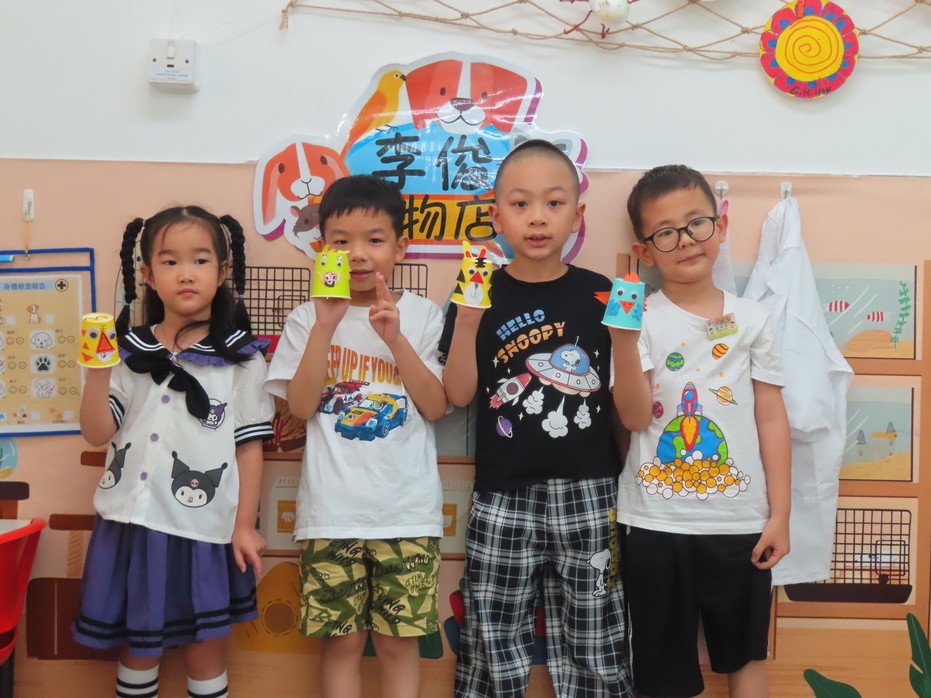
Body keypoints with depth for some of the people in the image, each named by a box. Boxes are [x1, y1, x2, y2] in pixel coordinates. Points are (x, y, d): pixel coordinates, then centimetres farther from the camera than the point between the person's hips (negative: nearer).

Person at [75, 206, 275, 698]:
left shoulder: (241, 358, -5)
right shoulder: (129, 351, 1)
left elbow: (250, 446, -3)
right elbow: (98, 433, -1)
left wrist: (244, 525, -3)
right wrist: (98, 370, -15)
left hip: (204, 528, -2)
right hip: (133, 522, 3)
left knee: (204, 646, 12)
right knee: (136, 644, 17)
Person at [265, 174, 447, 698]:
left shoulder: (423, 315, 2)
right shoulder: (308, 318, 3)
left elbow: (436, 407, -5)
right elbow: (301, 406, -7)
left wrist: (395, 337, -16)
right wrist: (326, 326, -16)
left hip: (408, 510, 0)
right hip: (333, 511, 0)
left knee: (399, 640, 8)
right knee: (342, 639, 8)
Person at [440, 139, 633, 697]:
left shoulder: (601, 295, 1)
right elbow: (459, 395, -4)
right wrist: (467, 320, -15)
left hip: (588, 493, 0)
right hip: (504, 496, 0)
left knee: (593, 641, 10)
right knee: (495, 639, 10)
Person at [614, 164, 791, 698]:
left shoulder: (751, 318, 1)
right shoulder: (641, 318, -4)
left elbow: (771, 418, 3)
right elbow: (635, 417, -12)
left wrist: (780, 514, 1)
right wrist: (624, 340, -25)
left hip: (741, 521, 2)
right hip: (657, 523, -1)